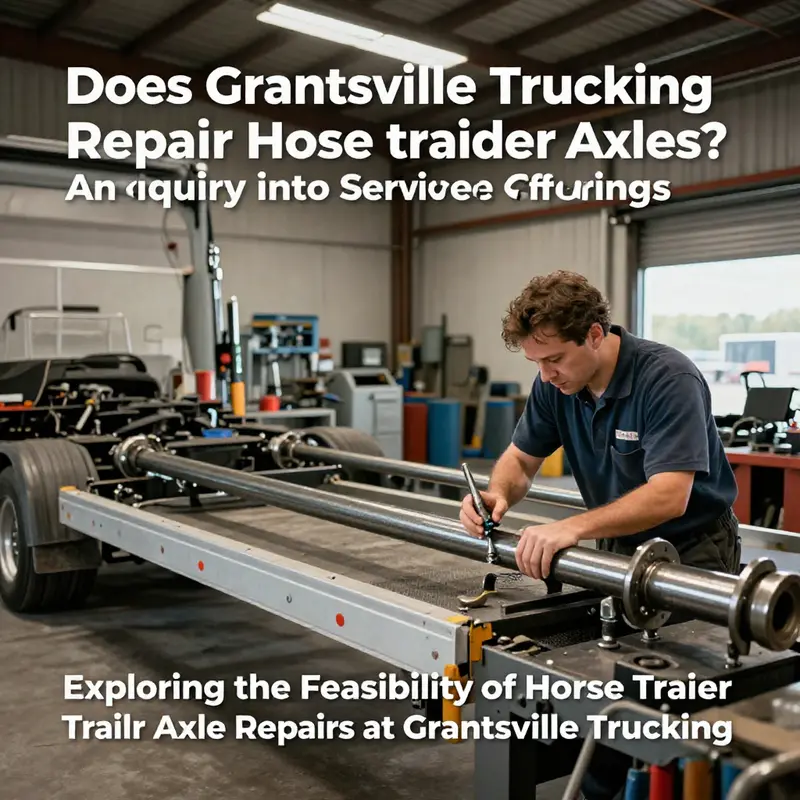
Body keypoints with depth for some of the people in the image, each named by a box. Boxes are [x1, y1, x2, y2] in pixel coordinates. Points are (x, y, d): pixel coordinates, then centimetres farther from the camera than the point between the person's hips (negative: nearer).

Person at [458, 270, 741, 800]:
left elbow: (668, 495, -36)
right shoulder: (555, 383, -9)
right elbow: (522, 458, 0)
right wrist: (498, 494, -22)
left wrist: (573, 528, -46)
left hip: (693, 548, -5)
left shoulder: (668, 378, -28)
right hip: (620, 547, 6)